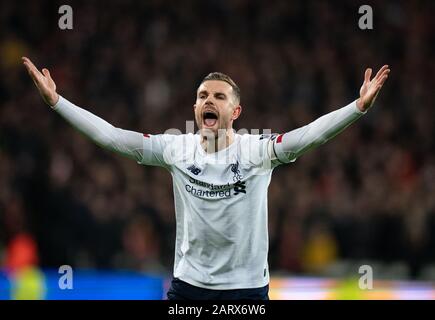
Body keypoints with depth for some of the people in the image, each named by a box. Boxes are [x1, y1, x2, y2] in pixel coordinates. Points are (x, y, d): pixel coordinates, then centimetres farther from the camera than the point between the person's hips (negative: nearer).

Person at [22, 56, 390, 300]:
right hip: (187, 284, 2)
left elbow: (313, 132, -21)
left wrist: (359, 106, -37)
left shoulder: (258, 150, -9)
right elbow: (110, 135, -3)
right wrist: (55, 100, -9)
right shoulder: (176, 149, -1)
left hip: (247, 287, -2)